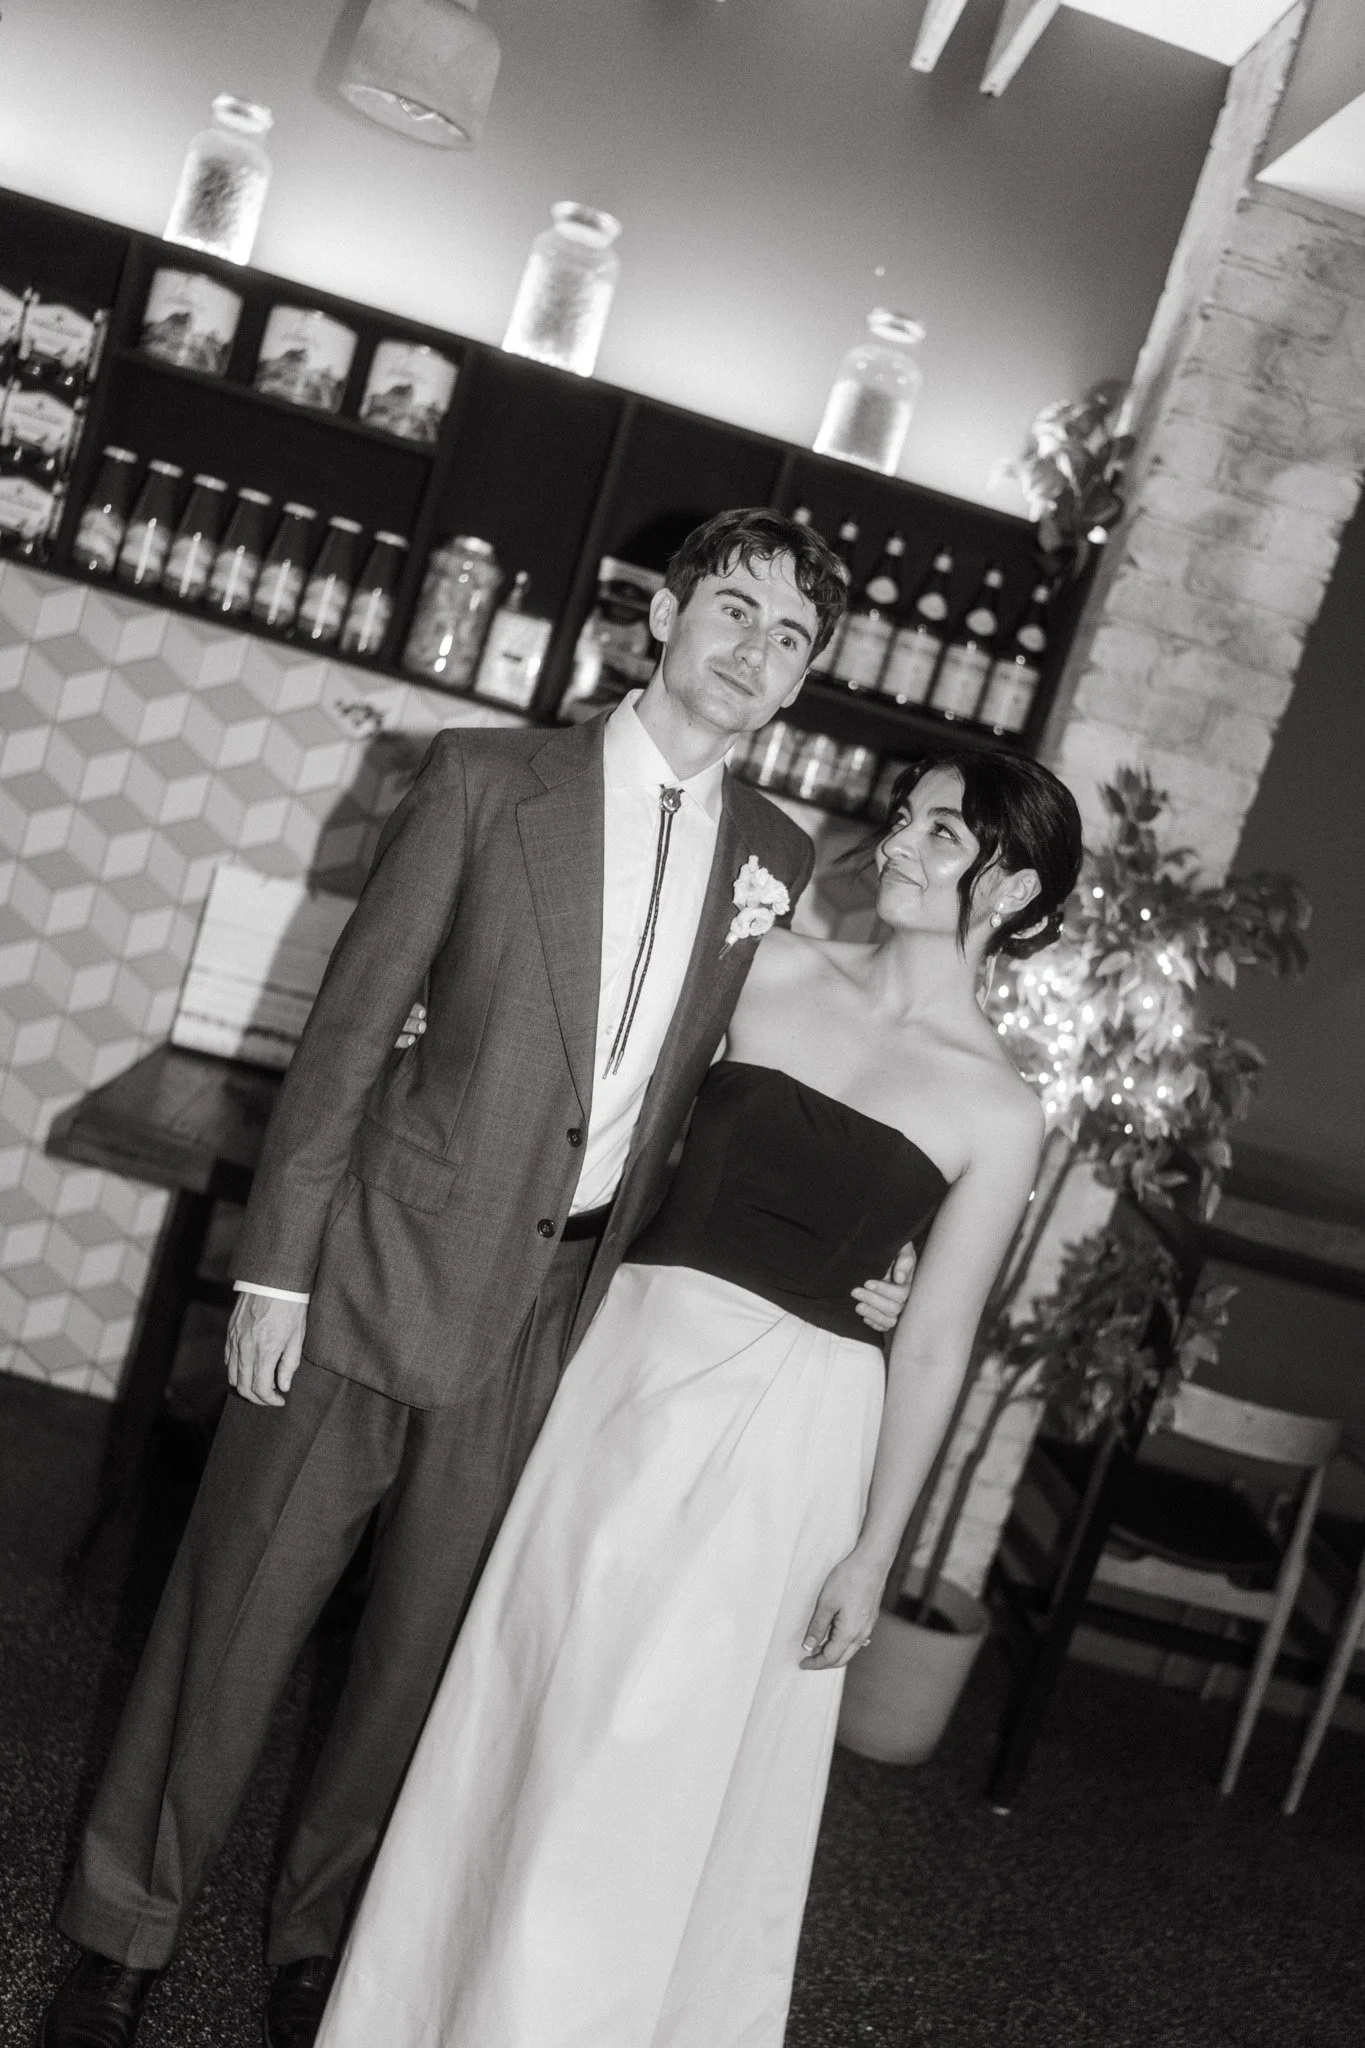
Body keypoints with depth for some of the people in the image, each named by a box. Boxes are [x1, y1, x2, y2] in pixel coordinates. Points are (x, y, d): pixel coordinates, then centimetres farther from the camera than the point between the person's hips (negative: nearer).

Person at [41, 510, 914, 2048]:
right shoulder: (485, 779, -5)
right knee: (237, 1611, 10)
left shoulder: (781, 861, 5)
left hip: (560, 1313, 3)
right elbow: (348, 1026, -6)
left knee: (425, 1644, 17)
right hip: (382, 1277, -3)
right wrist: (276, 1266, -8)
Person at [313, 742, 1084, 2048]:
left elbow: (930, 1346, -2)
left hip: (782, 1428, -3)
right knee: (524, 1715, 14)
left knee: (656, 1771, 6)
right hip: (630, 1359, 3)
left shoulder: (998, 1112, -4)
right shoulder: (771, 971, 2)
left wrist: (874, 1551, 1)